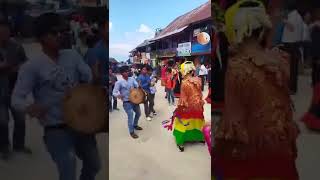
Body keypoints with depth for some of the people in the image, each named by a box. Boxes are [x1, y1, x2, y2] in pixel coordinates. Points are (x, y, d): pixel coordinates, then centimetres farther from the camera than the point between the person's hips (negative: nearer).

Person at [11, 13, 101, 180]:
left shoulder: (72, 55, 2)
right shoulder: (31, 66, -11)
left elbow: (90, 79, 3)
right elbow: (16, 99, -14)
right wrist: (30, 107, -36)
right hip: (56, 130, -5)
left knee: (94, 165, 23)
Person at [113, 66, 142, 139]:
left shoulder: (132, 79, 0)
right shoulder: (119, 82, -12)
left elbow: (137, 86, -6)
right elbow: (114, 92, -13)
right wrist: (118, 95, -35)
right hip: (126, 102, -6)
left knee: (138, 113, 20)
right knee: (130, 116, -6)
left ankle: (135, 125, 46)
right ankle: (131, 132, 12)